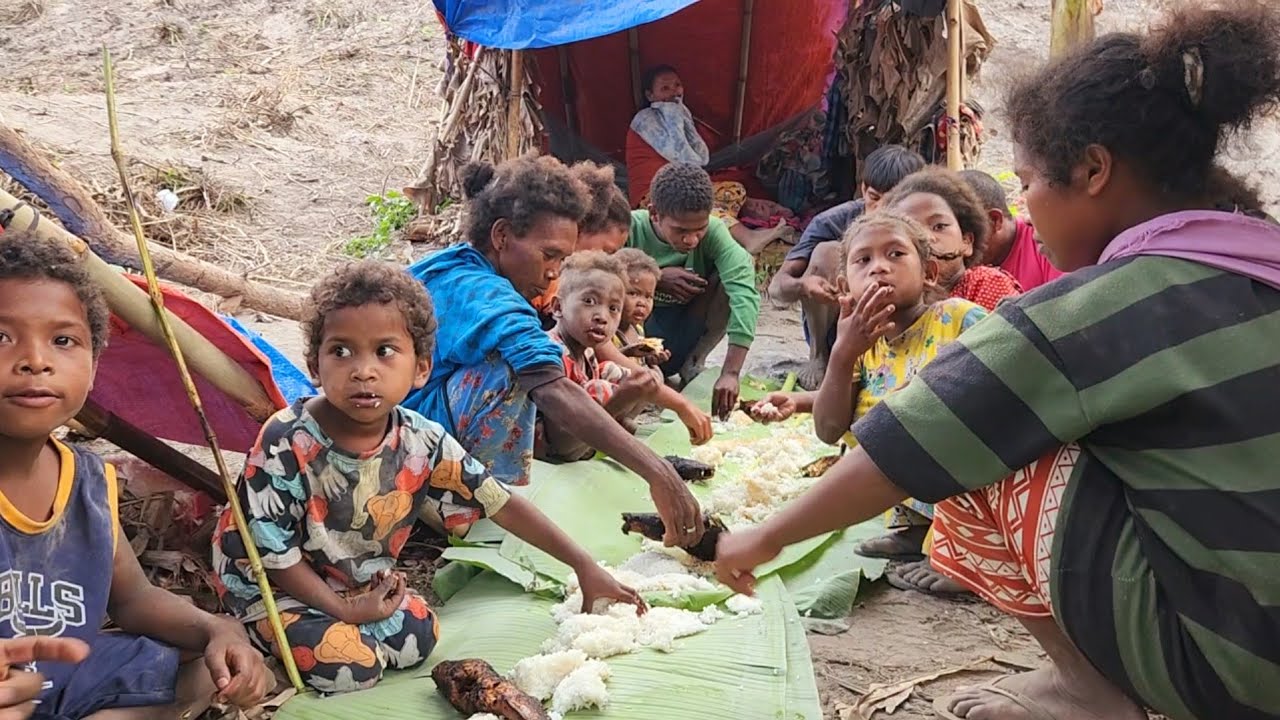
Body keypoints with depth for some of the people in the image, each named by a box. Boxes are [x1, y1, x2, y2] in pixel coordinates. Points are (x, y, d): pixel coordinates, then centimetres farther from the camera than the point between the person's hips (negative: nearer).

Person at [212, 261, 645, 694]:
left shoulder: (423, 444, -15)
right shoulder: (288, 443, -29)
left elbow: (500, 504, -9)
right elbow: (269, 548, -19)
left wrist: (583, 565, -10)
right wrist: (341, 608, -20)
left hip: (361, 582, 5)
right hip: (273, 586, -5)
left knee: (418, 637, -14)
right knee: (350, 666, -21)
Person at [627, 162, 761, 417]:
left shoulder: (712, 232, -18)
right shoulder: (631, 230, -20)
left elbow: (744, 291, -32)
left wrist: (730, 373, -43)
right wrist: (655, 279, -28)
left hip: (683, 341, 2)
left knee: (744, 266, -19)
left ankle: (693, 365, -5)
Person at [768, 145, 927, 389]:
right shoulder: (832, 222, -18)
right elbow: (777, 287, -21)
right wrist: (802, 286, -45)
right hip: (828, 326, -1)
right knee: (828, 251, -27)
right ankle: (819, 358, -12)